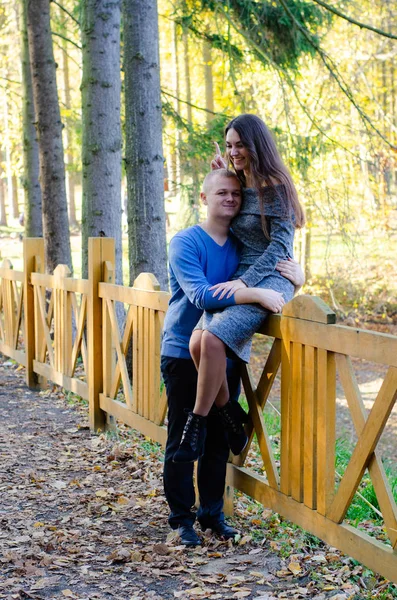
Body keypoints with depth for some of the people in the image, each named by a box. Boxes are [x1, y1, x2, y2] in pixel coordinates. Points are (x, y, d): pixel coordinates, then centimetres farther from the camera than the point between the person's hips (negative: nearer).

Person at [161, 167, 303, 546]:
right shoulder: (185, 242, -10)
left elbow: (274, 282, 15)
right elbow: (201, 295, -24)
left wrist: (295, 273, -10)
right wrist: (255, 294, -32)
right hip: (184, 355, -5)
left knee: (219, 439, 10)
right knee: (183, 440, 0)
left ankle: (212, 512, 22)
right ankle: (181, 517, 12)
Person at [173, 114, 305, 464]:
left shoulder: (275, 187, -7)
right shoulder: (239, 186, 17)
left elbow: (280, 245, -12)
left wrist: (244, 282, -22)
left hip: (271, 279, -7)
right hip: (240, 281, 8)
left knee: (213, 339, -28)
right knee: (197, 342, -16)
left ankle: (197, 424, -17)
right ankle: (230, 417, -1)